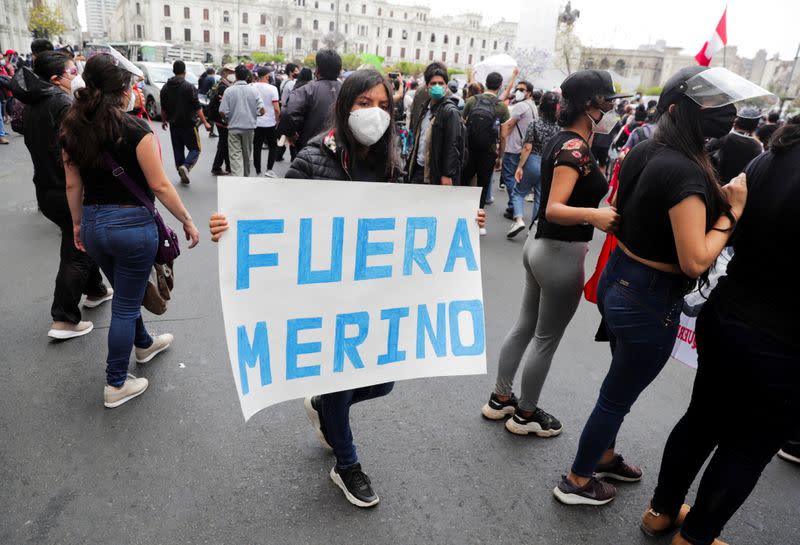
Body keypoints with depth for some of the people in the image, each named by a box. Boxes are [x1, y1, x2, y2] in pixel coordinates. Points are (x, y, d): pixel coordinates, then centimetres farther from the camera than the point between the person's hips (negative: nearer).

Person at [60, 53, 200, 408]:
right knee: (126, 305, 7)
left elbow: (73, 185, 9)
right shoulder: (135, 129, -16)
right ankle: (116, 385, 19)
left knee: (125, 294, 27)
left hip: (93, 224, 6)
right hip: (132, 224, -6)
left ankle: (144, 344, 50)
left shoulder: (72, 129, 3)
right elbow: (159, 185, -15)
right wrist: (187, 221, -5)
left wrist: (78, 224, 21)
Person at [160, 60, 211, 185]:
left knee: (178, 150, 13)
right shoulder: (189, 87, -11)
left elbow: (163, 108, 14)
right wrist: (205, 122, -8)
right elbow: (197, 107, -13)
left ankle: (183, 175, 15)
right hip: (188, 123, -5)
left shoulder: (165, 87, 8)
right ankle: (186, 166, -22)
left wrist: (163, 121, 28)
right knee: (195, 149, 3)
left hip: (174, 124, 5)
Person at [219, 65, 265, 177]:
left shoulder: (229, 91, -7)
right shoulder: (254, 91, -3)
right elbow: (262, 110, -10)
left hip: (234, 127, -2)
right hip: (249, 127, 2)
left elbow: (223, 111, -9)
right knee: (246, 155, 16)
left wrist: (227, 120, 12)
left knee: (235, 155, -4)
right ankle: (246, 176, 32)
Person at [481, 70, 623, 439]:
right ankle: (526, 414, 24)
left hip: (542, 244, 10)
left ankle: (500, 399, 32)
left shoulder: (561, 140, 9)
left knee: (525, 327, 18)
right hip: (562, 253, -9)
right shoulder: (575, 149, -20)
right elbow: (554, 209, -29)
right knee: (547, 339, 6)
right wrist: (591, 215, -43)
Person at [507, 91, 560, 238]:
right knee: (541, 197, 11)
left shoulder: (535, 123, -9)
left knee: (519, 192, 12)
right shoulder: (558, 126, 0)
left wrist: (520, 166, -8)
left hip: (533, 162, -3)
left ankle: (518, 219, -8)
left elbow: (527, 148, -12)